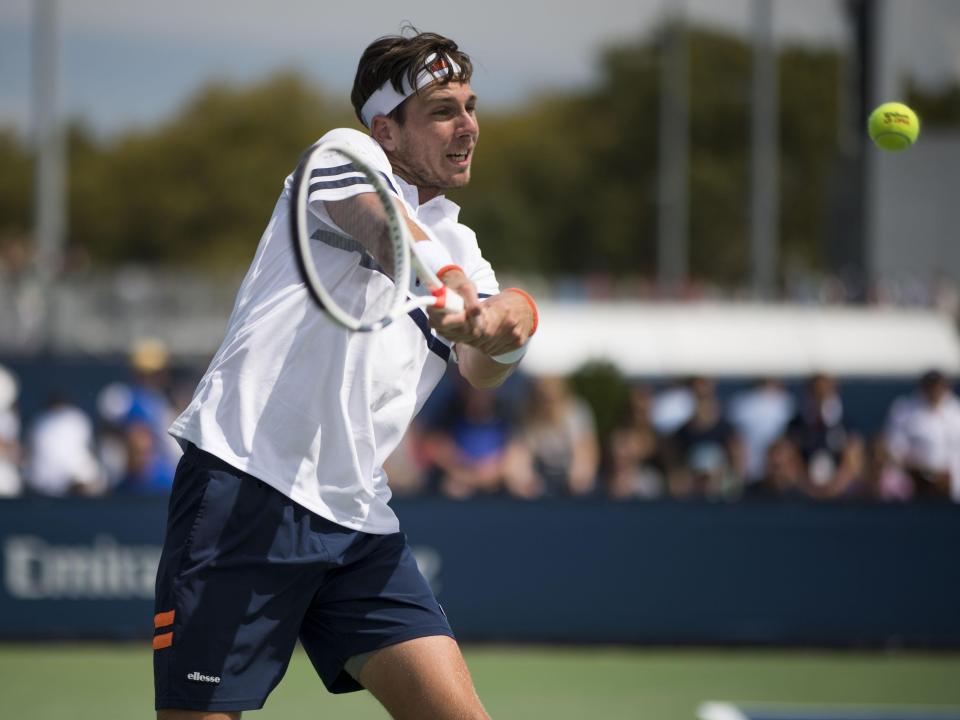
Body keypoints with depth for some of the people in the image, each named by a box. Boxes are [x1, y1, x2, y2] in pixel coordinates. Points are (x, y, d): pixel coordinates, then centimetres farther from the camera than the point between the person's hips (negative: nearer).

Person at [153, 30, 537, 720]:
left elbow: (481, 370, 3)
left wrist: (506, 332, -21)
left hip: (358, 522, 6)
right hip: (245, 491, -6)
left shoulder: (458, 246, 21)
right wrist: (449, 287, -42)